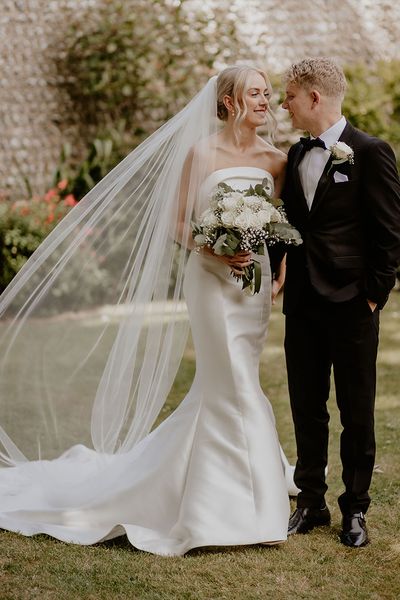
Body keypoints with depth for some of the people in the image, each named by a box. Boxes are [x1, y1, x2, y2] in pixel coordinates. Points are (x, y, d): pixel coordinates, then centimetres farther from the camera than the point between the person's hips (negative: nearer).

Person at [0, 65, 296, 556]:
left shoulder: (275, 160, 7)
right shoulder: (201, 153, -6)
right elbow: (175, 222, -3)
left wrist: (280, 273, 1)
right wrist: (214, 250, -19)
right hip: (212, 279, -5)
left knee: (222, 387, 11)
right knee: (237, 389, -6)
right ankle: (249, 510, 1)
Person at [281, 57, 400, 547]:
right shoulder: (296, 155, 11)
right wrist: (280, 277, 7)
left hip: (351, 304, -6)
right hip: (302, 303, 6)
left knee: (357, 413, 5)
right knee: (306, 408, 11)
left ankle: (355, 509, 16)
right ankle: (311, 502, 22)